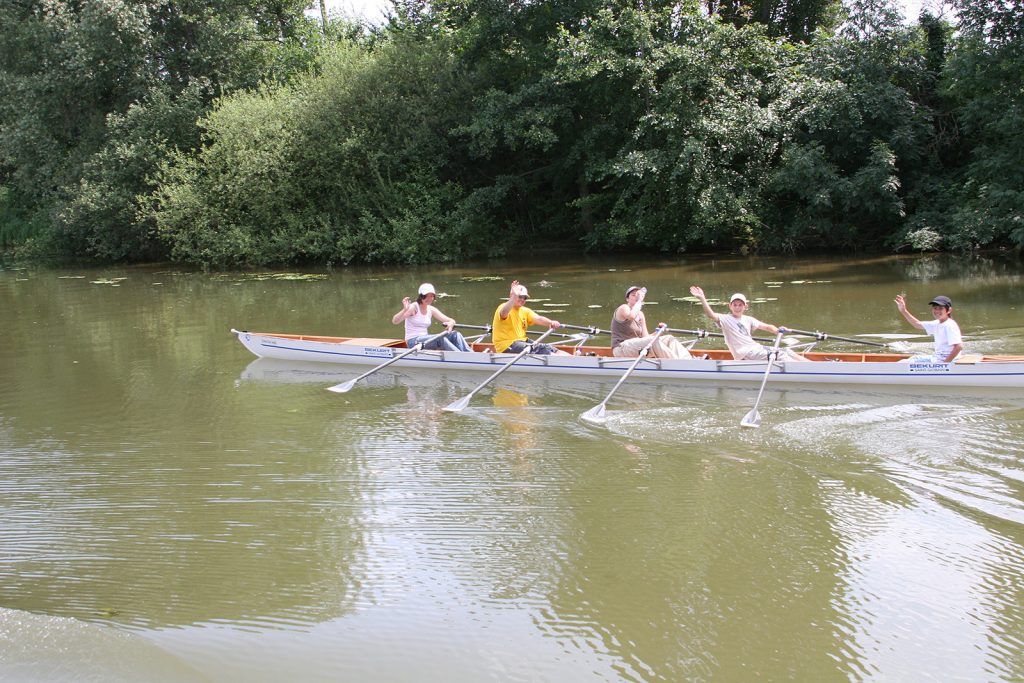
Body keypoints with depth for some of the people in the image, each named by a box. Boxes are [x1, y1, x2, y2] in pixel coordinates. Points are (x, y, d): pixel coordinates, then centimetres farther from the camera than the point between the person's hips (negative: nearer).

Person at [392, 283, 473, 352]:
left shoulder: (431, 310, 9)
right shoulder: (413, 307, -10)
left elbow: (451, 320, 7)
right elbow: (394, 321, -20)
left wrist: (451, 323, -18)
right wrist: (405, 310, -38)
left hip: (425, 340, 7)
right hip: (413, 342, -7)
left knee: (455, 335, -12)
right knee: (441, 338, -31)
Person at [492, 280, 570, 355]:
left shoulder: (525, 311, 15)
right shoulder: (504, 307, -9)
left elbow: (538, 319, -4)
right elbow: (504, 314, -35)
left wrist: (551, 322, -25)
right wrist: (514, 297, -47)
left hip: (522, 342, 8)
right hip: (507, 346, -8)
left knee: (548, 348, -7)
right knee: (541, 348, -23)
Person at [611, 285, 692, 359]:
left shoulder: (640, 314, 17)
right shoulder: (623, 308, -6)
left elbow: (645, 336, 12)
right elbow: (632, 316, -33)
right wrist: (639, 301, -19)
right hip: (621, 349, -9)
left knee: (669, 339, -4)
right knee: (654, 341, -32)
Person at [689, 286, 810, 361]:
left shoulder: (748, 320, 15)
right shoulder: (725, 319, -4)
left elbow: (766, 326, 15)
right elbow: (711, 315, -22)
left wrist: (777, 331, -7)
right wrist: (702, 299, -35)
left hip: (756, 349, 7)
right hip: (746, 355, -7)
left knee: (787, 352, -2)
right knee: (780, 355, -20)